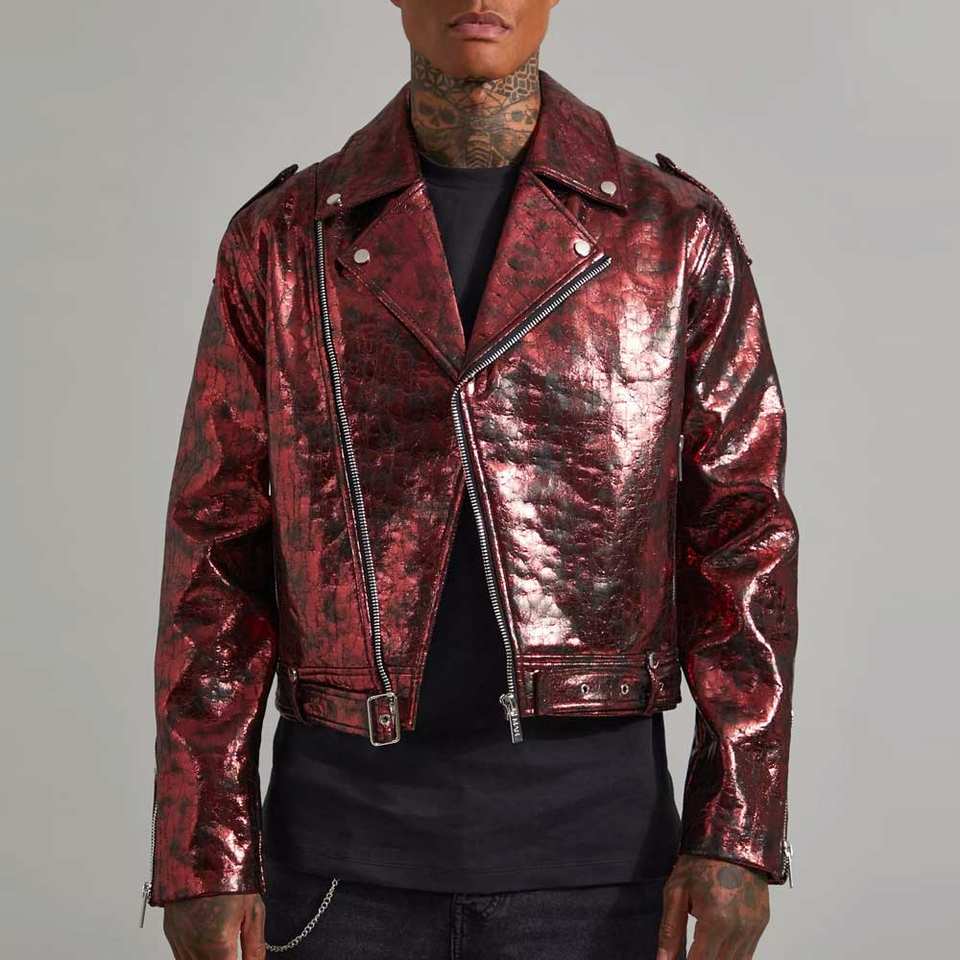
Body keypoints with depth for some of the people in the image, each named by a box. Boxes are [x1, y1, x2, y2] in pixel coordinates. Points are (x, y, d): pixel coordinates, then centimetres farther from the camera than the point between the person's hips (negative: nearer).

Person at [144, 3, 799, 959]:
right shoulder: (281, 239, 2)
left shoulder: (679, 233, 0)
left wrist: (739, 837, -9)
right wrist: (203, 860, -4)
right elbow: (219, 557, 1)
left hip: (590, 832, 0)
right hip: (348, 830, 1)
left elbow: (741, 538, 0)